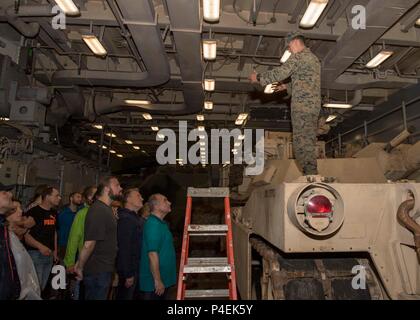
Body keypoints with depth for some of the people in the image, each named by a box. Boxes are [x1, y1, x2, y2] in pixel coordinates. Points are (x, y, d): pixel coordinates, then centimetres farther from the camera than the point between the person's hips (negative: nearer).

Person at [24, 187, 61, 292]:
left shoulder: (54, 213, 10)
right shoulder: (33, 212, -12)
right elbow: (25, 234, -18)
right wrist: (40, 246, -31)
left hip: (49, 254, 7)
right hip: (35, 253, -7)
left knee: (43, 286, 15)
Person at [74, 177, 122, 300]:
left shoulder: (107, 209, 10)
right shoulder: (98, 210, -22)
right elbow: (88, 244, -24)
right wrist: (80, 267, -11)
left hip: (104, 270, 9)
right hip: (97, 272, -9)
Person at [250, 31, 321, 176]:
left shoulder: (299, 56, -5)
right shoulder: (314, 58, 24)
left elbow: (280, 72, -14)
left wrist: (258, 77, -4)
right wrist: (287, 87, 26)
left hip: (302, 106, -9)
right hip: (314, 107, 10)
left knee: (301, 144, -8)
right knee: (309, 144, 11)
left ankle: (310, 176, -8)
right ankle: (313, 175, 15)